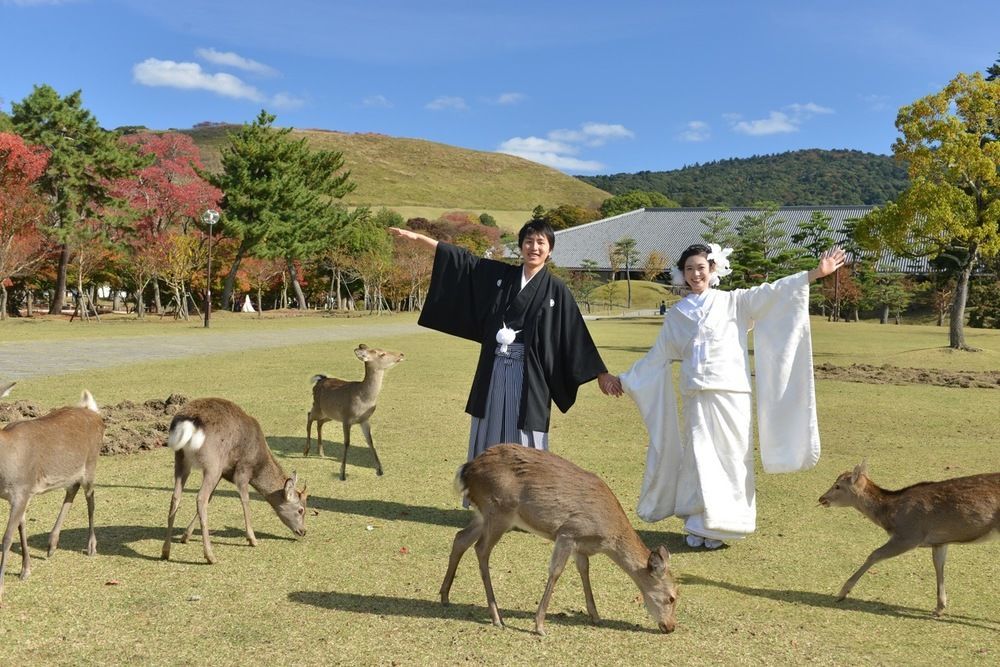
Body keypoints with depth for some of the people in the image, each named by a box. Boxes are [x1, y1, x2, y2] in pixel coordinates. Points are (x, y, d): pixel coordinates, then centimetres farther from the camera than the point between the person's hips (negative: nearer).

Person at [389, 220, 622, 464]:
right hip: (494, 370, 3)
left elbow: (578, 336, -1)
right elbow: (463, 259, 10)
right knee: (489, 435, 10)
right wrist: (418, 237, 9)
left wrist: (601, 374, -2)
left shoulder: (556, 289, -1)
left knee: (524, 441, 1)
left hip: (530, 374, -3)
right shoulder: (500, 274, 7)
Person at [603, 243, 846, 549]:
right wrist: (624, 379, 25)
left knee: (730, 457, 1)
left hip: (730, 394, -2)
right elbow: (657, 357, 21)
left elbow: (771, 293, -4)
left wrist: (815, 273, -15)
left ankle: (722, 524, 10)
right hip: (696, 397, 2)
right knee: (699, 458, 0)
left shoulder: (733, 302, 7)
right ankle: (700, 524, 10)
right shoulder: (676, 314, 14)